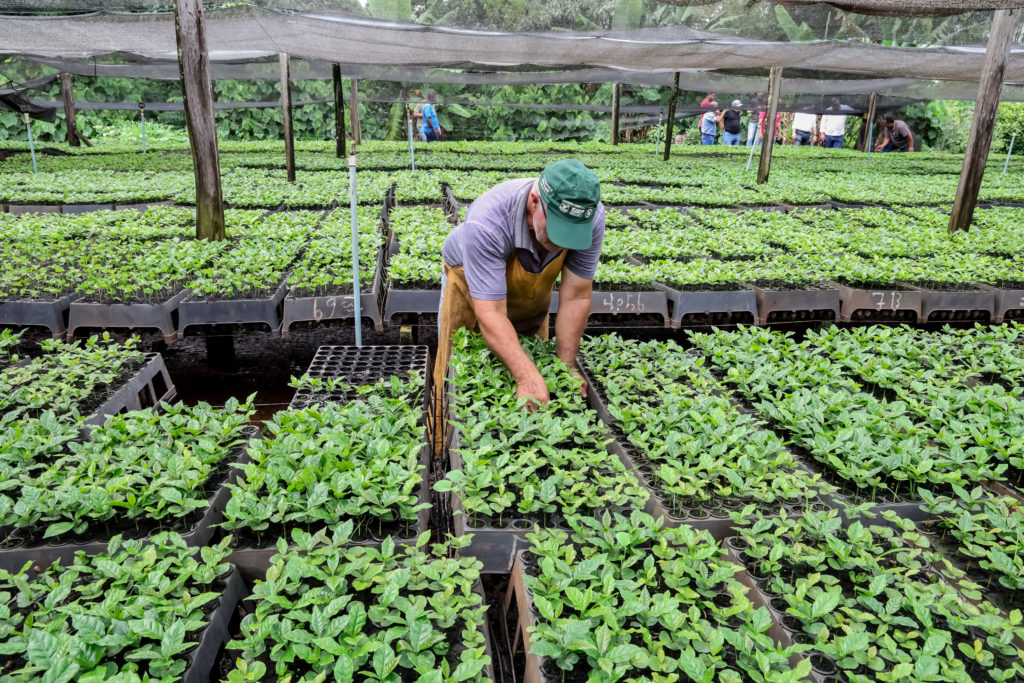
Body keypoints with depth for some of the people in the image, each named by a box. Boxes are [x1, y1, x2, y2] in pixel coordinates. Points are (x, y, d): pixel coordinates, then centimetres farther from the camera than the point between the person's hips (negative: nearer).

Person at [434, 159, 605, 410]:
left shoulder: (591, 217, -32)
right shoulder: (487, 222, -43)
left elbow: (576, 297, -24)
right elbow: (490, 314, -44)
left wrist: (566, 366, -26)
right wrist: (527, 377, -52)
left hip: (532, 289, 3)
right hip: (469, 281, -3)